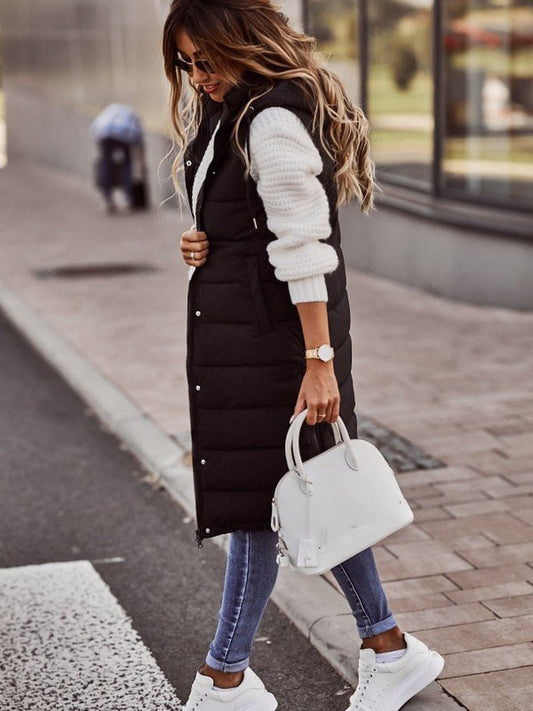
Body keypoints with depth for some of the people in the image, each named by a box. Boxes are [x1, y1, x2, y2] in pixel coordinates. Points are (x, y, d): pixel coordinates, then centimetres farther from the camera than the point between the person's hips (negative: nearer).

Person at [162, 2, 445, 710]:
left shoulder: (274, 123, -17)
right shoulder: (229, 109, 15)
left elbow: (303, 247, -21)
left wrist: (319, 360, -22)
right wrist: (202, 243, 3)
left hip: (269, 334, -10)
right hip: (237, 331, 10)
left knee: (254, 499, 0)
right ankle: (388, 650, 24)